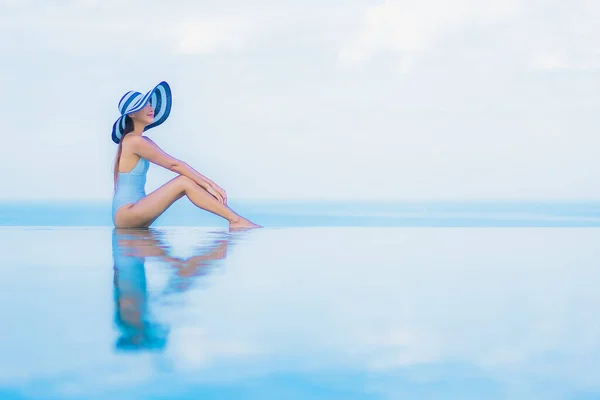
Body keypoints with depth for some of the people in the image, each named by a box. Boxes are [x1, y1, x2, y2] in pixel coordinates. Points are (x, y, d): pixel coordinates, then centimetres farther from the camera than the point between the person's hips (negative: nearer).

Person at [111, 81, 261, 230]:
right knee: (184, 181, -18)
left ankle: (234, 219, -12)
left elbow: (176, 165, 9)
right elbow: (174, 165, -15)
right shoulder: (134, 141, -13)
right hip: (125, 213, -9)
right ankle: (236, 220, -18)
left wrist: (209, 183, 0)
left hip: (134, 214, 9)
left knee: (190, 179, -1)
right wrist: (208, 184, -13)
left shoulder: (144, 141, 16)